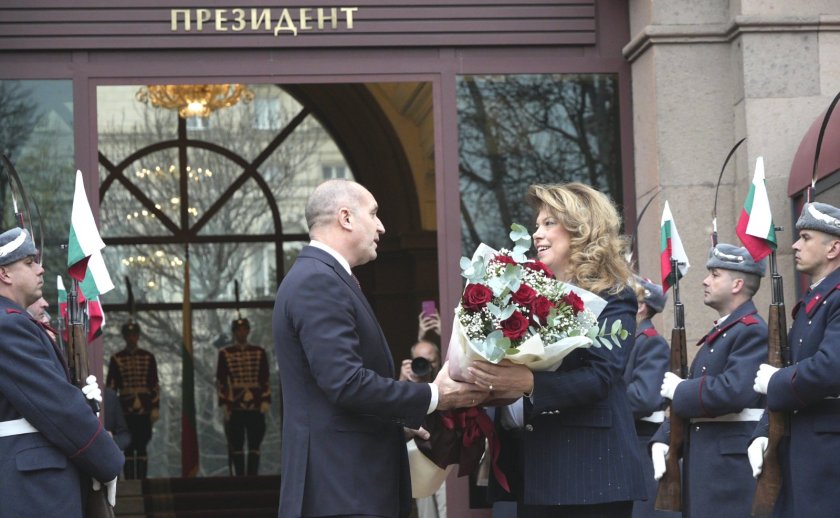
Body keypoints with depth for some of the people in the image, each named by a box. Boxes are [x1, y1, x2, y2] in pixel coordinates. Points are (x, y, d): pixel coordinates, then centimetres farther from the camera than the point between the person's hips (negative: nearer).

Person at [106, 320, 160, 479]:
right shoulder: (116, 359, 4)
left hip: (144, 410, 1)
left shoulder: (148, 357, 6)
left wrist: (155, 408, 0)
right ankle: (129, 482, 5)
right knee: (128, 448, 1)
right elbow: (111, 386, 4)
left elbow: (155, 385, 6)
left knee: (142, 447, 3)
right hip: (126, 411, -1)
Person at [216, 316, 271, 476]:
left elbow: (265, 380, 8)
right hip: (234, 407, -1)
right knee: (236, 446, 0)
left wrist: (265, 401, -1)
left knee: (254, 445, 1)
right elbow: (220, 382, 3)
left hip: (256, 407, 1)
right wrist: (224, 404, -5)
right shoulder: (225, 354, 3)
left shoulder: (259, 352, 8)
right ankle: (239, 478, 5)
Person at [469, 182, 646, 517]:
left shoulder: (612, 298, -4)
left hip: (590, 469, -6)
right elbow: (509, 362, 16)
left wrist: (530, 383, -31)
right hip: (532, 468, 6)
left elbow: (601, 375, -18)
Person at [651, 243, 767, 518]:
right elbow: (687, 401, 19)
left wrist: (679, 389, -14)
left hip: (732, 465, -10)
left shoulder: (752, 331, -12)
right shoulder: (719, 333, 19)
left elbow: (734, 391, -28)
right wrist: (662, 440, 5)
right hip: (705, 463, 10)